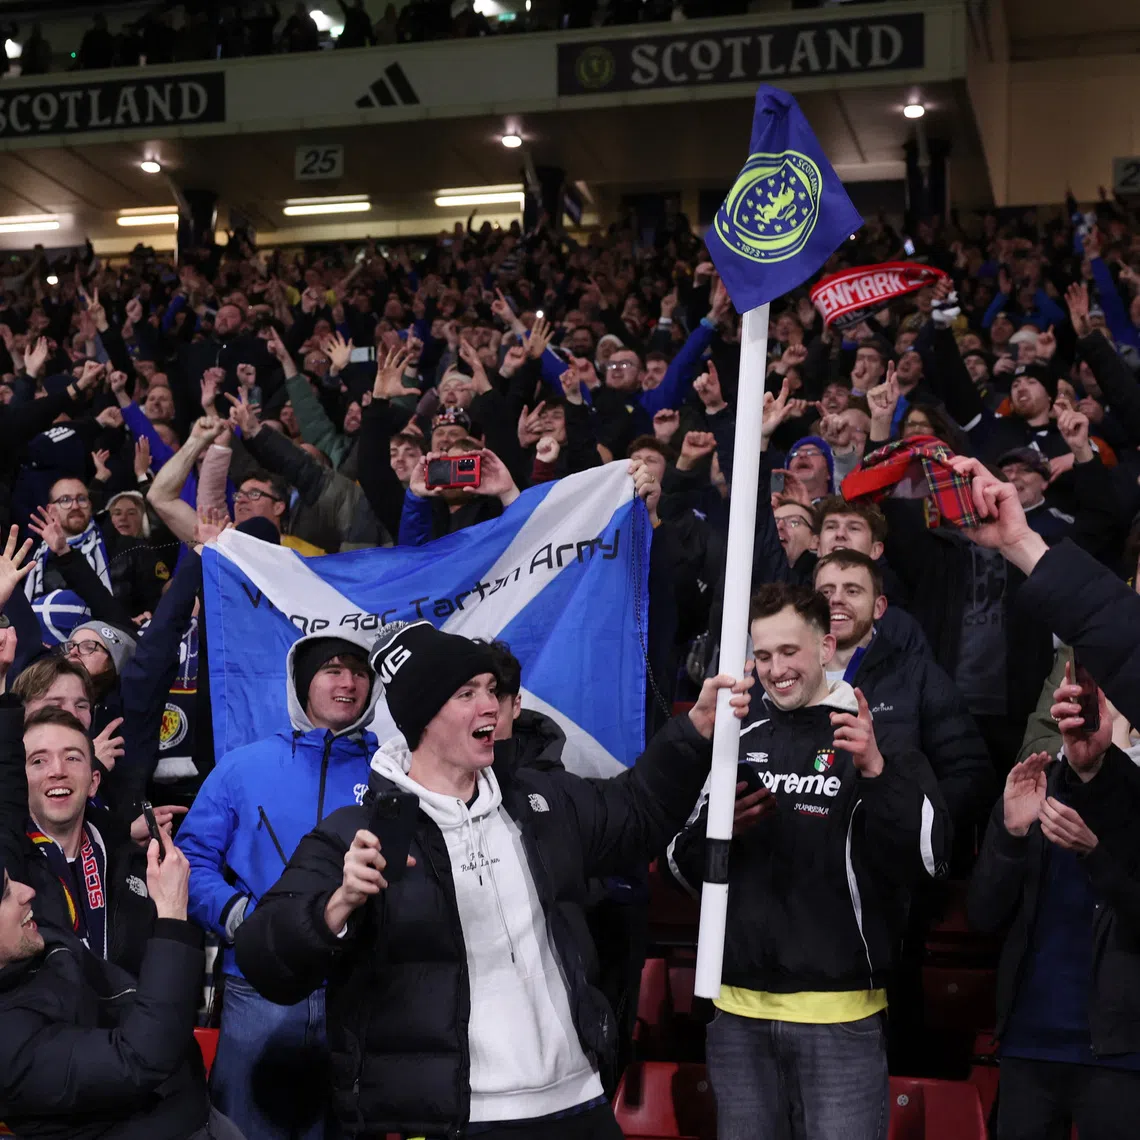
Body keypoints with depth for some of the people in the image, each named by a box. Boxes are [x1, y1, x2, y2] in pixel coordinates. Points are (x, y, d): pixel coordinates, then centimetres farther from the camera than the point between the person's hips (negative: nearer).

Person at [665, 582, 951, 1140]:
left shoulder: (879, 738, -3)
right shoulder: (737, 739, 9)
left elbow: (929, 861, -14)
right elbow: (683, 870, 13)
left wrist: (878, 773, -27)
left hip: (841, 1016, -4)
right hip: (739, 1013, 4)